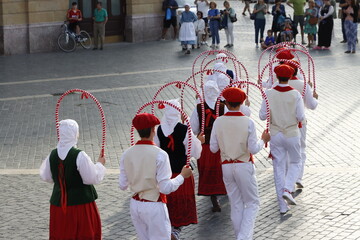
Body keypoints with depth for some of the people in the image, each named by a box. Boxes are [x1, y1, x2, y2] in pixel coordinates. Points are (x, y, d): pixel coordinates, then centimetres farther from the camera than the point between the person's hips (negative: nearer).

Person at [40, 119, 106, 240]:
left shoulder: (52, 155, -4)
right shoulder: (79, 156, -20)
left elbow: (45, 176, 9)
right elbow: (93, 178, -16)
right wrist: (100, 164, 1)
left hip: (59, 204, 5)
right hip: (81, 203, -5)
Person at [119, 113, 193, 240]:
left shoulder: (127, 154, -2)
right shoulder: (160, 154, -17)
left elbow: (122, 185, 3)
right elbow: (166, 188, -17)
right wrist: (182, 176, -2)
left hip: (135, 205, 6)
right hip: (154, 206, -6)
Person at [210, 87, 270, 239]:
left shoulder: (218, 122, -6)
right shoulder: (248, 122, -12)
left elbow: (213, 148, -1)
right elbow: (253, 149, -12)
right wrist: (263, 140, 6)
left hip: (226, 167, 3)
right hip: (244, 166, -3)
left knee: (236, 205, 14)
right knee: (252, 203, 9)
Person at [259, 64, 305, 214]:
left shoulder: (269, 94, -9)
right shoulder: (295, 95, -12)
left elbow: (262, 116, -7)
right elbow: (301, 117, -13)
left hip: (275, 134, 2)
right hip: (291, 134, -2)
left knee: (279, 168, 8)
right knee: (295, 162, 20)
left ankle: (282, 205, 10)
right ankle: (287, 190, -5)